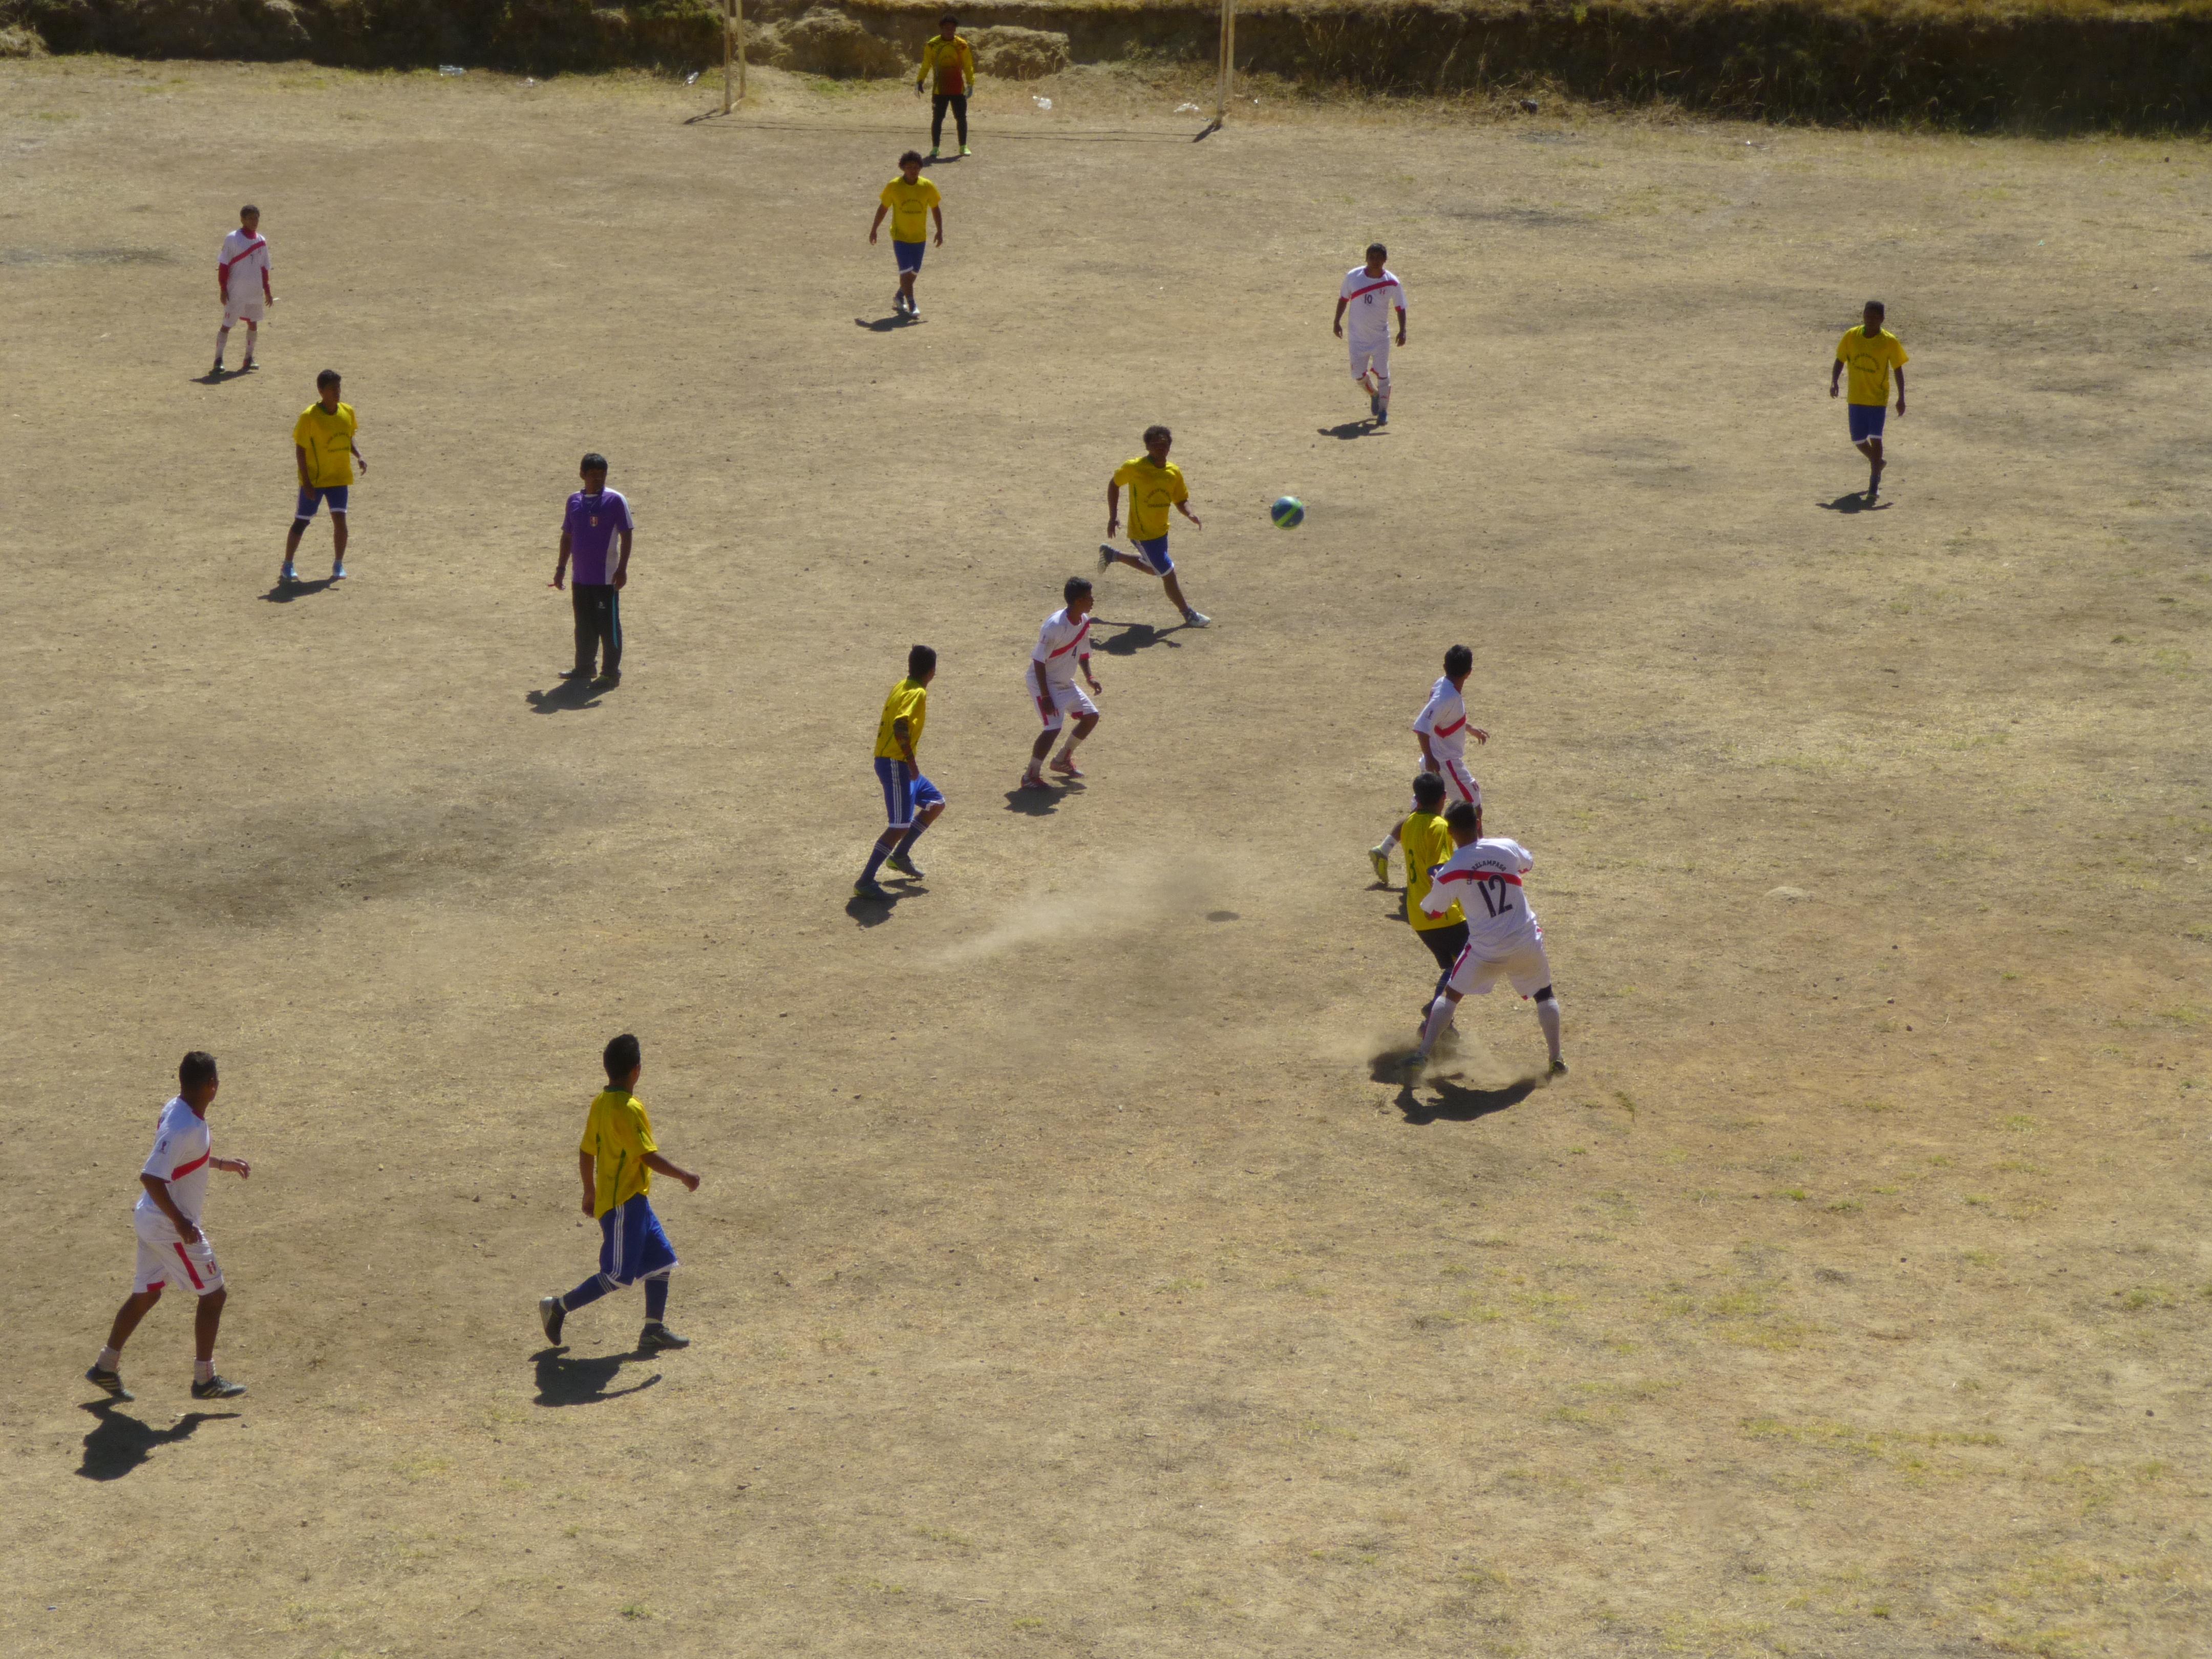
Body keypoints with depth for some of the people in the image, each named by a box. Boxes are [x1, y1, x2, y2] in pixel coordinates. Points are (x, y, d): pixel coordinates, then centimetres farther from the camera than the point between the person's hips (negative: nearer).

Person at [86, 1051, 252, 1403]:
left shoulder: (177, 1110, 2)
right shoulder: (184, 1129, -27)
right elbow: (150, 1177, -31)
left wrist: (222, 1163, 24)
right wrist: (180, 1221, -26)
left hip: (152, 1219, 9)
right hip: (171, 1228, -9)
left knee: (145, 1294, 20)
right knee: (213, 1295, 3)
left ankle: (106, 1367, 27)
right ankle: (204, 1379, 11)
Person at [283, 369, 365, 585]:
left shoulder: (347, 412, 1)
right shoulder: (309, 417, -15)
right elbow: (300, 449, -12)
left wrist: (359, 456, -5)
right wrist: (306, 481, -16)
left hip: (339, 477, 4)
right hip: (314, 478, -4)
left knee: (340, 519, -7)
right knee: (301, 522, 4)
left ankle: (338, 566, 7)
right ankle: (287, 566, 16)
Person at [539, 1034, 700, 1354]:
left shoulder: (600, 1104, 6)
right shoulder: (628, 1109, -22)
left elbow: (586, 1152, 13)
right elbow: (649, 1157, -23)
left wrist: (590, 1192, 24)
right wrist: (685, 1177, -10)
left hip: (635, 1200, 10)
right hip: (623, 1204, -10)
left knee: (662, 1261, 11)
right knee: (617, 1276, -3)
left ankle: (654, 1331, 12)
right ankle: (558, 1307, 6)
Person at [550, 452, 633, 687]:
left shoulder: (615, 500, -7)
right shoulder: (574, 501, 9)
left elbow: (626, 536, -8)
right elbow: (567, 536, 17)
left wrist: (622, 569, -13)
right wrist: (561, 567, 15)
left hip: (606, 578, -6)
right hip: (581, 577, 6)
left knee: (608, 625, -1)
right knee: (584, 625, 15)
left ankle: (611, 673, 5)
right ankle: (584, 668, 26)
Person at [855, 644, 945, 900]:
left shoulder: (902, 687, 11)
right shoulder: (918, 694, -16)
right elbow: (901, 725, -31)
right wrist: (911, 760, -25)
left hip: (897, 763, 10)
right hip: (895, 764, -10)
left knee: (936, 803, 19)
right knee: (901, 826, -10)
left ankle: (900, 856, 25)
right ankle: (865, 882, -12)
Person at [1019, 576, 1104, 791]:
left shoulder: (1084, 621, -2)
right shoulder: (1056, 626, -28)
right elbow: (1039, 661, -25)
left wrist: (1090, 677, 1)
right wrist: (1046, 696, -26)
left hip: (1065, 682, 9)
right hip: (1044, 682, -9)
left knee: (1091, 716, 10)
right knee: (1054, 726, -21)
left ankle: (1062, 759, 28)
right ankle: (1031, 775, -7)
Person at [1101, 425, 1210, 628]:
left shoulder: (1174, 472, -5)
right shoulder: (1134, 468, -19)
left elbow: (1181, 501, 4)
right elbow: (1114, 484, -3)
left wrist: (1191, 515, -19)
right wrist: (1113, 517, -6)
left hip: (1161, 530, 7)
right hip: (1143, 533, -7)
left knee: (1154, 569, 28)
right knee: (1169, 574, -3)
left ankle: (1112, 555, 44)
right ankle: (1189, 615, 14)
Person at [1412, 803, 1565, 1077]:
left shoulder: (1449, 872, -12)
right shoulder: (1507, 848, -7)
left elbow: (1431, 911, 3)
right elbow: (1528, 864, 19)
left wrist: (1432, 885, 22)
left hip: (1486, 950, -1)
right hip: (1526, 942, 1)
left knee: (1450, 995, 16)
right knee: (1544, 994, 23)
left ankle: (1424, 1055, 10)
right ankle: (1556, 1060, 18)